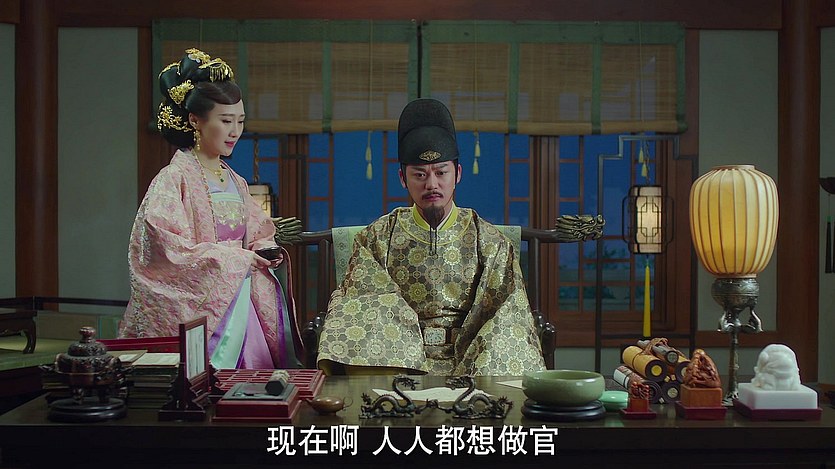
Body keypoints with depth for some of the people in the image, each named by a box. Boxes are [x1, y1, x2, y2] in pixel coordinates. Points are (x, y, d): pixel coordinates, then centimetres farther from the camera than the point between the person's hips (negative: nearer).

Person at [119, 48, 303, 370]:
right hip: (197, 310, -6)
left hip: (242, 305, 6)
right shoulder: (173, 179, -7)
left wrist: (262, 248, -2)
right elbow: (170, 250, -17)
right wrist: (239, 257, -13)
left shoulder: (236, 183, 15)